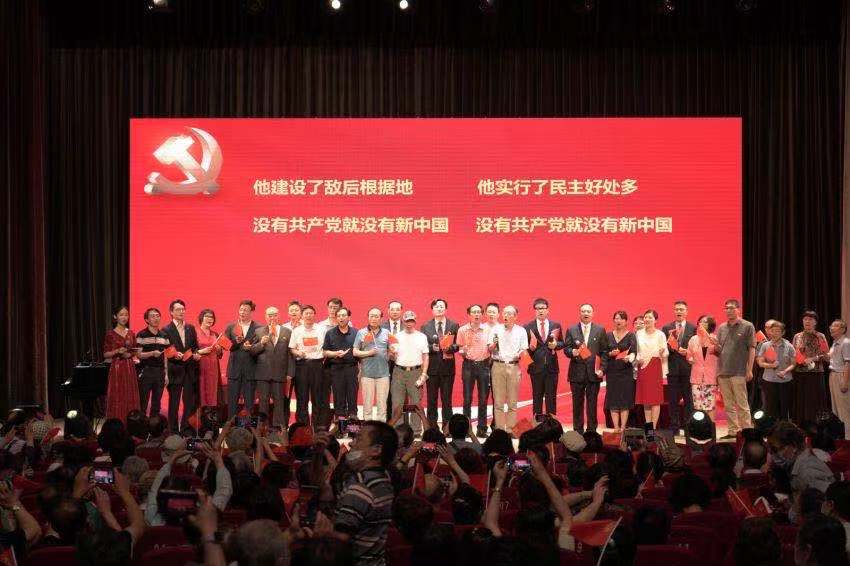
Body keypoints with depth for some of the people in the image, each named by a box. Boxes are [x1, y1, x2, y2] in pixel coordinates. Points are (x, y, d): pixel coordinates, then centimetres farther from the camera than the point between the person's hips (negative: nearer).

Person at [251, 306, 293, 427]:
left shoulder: (287, 332, 8)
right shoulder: (259, 332, 10)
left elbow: (290, 354, 5)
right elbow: (252, 351, 6)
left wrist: (289, 374, -1)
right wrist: (261, 344, -13)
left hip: (280, 373, 0)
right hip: (263, 373, 0)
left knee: (279, 402, 1)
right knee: (263, 402, 3)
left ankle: (279, 427, 6)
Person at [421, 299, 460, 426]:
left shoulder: (454, 325, 5)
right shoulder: (425, 327, 6)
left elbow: (458, 344, 2)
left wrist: (450, 347, -18)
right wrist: (432, 347, -16)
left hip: (448, 366, 0)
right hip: (432, 367, 0)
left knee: (447, 400, 4)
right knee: (431, 400, 5)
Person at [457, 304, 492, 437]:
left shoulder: (487, 330, 5)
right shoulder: (462, 330, 3)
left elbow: (491, 349, 11)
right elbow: (460, 349, 9)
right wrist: (463, 352, -12)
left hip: (484, 365, 1)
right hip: (468, 365, -1)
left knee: (483, 398, 2)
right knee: (467, 398, 0)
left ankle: (482, 428, 9)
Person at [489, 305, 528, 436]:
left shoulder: (521, 331, 9)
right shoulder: (496, 329, 10)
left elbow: (524, 350, 6)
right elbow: (489, 349, 9)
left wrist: (520, 354, -15)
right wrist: (494, 344, -12)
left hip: (514, 366, 0)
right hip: (498, 365, 0)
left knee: (513, 401, 0)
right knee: (498, 401, -2)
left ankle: (510, 428, 4)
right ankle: (499, 428, 1)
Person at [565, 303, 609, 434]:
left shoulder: (600, 330, 6)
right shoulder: (571, 330, 7)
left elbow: (604, 351, 4)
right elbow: (566, 348, 5)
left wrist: (602, 368, -6)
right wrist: (572, 352, -17)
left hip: (593, 372, 0)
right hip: (577, 372, 0)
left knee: (592, 403, 3)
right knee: (577, 403, 5)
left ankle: (592, 431, 10)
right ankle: (578, 431, 12)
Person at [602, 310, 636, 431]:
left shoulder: (630, 336, 1)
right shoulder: (609, 335, 10)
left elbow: (634, 352, -10)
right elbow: (603, 353, 10)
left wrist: (629, 358, -30)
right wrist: (610, 354, -10)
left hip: (626, 371, -2)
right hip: (612, 371, 2)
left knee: (625, 400, -3)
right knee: (613, 400, 0)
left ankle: (623, 427, 1)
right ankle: (616, 427, 3)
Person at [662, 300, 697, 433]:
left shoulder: (693, 328, 5)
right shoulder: (666, 328, 9)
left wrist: (688, 352, -14)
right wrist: (670, 346, -16)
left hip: (688, 367, -1)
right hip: (673, 367, 1)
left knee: (689, 399, 0)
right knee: (672, 400, 4)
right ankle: (674, 427, 11)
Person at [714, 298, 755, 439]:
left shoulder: (747, 326, -1)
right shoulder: (722, 328, 14)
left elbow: (752, 349, -4)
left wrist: (749, 370, -10)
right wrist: (716, 345, -7)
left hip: (739, 372, -6)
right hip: (723, 372, 6)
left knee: (742, 404, -6)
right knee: (728, 405, 10)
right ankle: (733, 430, 16)